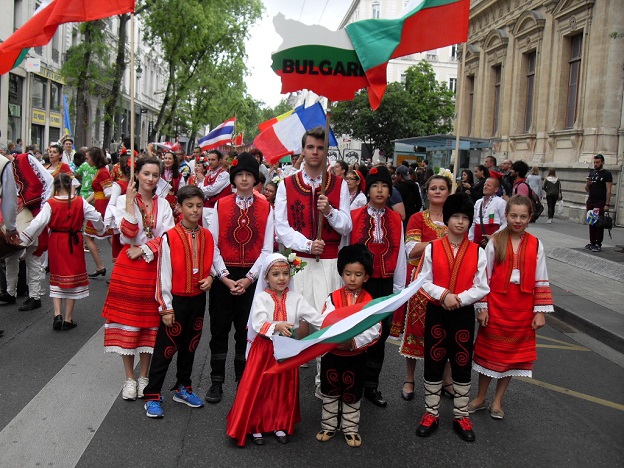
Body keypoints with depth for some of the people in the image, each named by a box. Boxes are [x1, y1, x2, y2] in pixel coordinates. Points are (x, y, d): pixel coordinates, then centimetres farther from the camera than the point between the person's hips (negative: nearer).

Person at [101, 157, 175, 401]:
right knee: (127, 318, 1)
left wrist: (143, 250, -12)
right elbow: (127, 236, -11)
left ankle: (144, 376, 18)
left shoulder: (163, 204, 7)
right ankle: (129, 378, 13)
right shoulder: (123, 200, 1)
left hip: (154, 268, 2)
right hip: (128, 267, -2)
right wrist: (130, 203, -13)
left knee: (150, 321, 6)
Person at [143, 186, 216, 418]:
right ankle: (152, 396, 12)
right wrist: (166, 308, -12)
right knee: (166, 348, 1)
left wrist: (209, 277, -8)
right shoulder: (170, 238, -14)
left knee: (190, 345, 17)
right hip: (176, 300, -5)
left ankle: (183, 388, 34)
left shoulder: (207, 236, 1)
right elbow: (163, 274, -12)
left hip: (198, 299, 5)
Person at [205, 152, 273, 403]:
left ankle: (243, 381, 20)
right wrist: (226, 277, -10)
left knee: (246, 331, 7)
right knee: (219, 329, 5)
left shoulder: (266, 208, 2)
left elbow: (267, 248, -1)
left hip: (252, 278, 0)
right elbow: (213, 245, -2)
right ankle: (216, 382, 17)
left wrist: (249, 278, -9)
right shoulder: (221, 206, 2)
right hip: (223, 277, 0)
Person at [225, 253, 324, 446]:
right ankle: (254, 426, 16)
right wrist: (277, 326, -36)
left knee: (284, 388, 10)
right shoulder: (262, 298, -7)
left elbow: (315, 317, -8)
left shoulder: (295, 298, 1)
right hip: (264, 349, -3)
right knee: (258, 388, 1)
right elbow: (258, 323, -19)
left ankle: (280, 425, 26)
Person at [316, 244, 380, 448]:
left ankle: (350, 428, 30)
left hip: (356, 356, -1)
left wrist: (354, 342, -30)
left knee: (352, 395, 14)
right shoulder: (333, 298, -7)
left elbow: (374, 330, -16)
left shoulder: (369, 301, -8)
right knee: (329, 392, 15)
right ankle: (329, 426, 32)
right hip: (331, 354, 1)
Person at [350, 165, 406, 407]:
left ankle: (371, 385, 23)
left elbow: (399, 254, 5)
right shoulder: (353, 217, -4)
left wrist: (399, 287, 4)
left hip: (385, 284, 3)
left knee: (380, 335, 9)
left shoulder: (396, 220, 5)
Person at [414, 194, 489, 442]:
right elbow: (424, 281, -5)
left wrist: (459, 298, -16)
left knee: (462, 366, 8)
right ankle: (431, 414, 21)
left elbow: (482, 288, -4)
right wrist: (443, 294, -19)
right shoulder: (432, 248, -4)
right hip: (436, 312, 0)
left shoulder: (477, 252, -2)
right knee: (433, 364, 8)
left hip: (464, 314, 0)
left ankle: (461, 416, 22)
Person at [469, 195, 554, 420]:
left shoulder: (536, 245, -1)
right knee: (490, 352, 9)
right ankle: (480, 398, 25)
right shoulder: (495, 243, -5)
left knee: (513, 354, 10)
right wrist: (482, 308, -6)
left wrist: (540, 312, -1)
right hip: (496, 307, -1)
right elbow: (485, 278, -4)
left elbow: (541, 281, 2)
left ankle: (497, 401, 25)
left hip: (522, 312, 2)